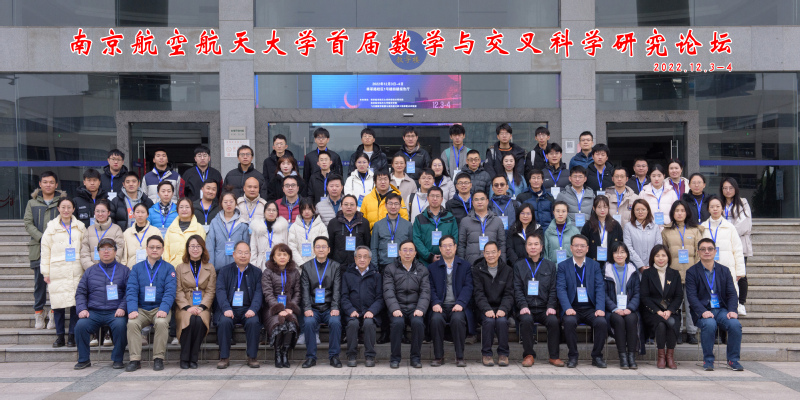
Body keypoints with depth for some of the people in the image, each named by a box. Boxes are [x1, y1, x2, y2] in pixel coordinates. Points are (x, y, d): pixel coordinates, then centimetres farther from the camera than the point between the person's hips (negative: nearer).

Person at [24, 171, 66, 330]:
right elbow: (28, 223, 5)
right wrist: (42, 238, -10)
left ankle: (54, 314, 8)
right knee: (39, 281, 5)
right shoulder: (32, 203, 11)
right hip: (38, 248, 2)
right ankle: (39, 312, 14)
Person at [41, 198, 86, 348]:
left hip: (76, 272, 0)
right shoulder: (51, 227, 8)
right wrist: (45, 272, 4)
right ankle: (59, 336, 10)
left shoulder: (80, 228, 9)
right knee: (57, 303, -1)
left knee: (76, 304, -3)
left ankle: (72, 335, 7)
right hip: (57, 272, 0)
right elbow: (45, 251, 8)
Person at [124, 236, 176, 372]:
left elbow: (170, 292, -4)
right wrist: (132, 310, -16)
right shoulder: (137, 268, 12)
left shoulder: (168, 268, 7)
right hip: (141, 309, 2)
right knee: (132, 322, -28)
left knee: (161, 322, -32)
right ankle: (135, 359, -19)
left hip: (160, 308, -2)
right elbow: (131, 290, 2)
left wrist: (163, 309, -22)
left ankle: (158, 358, -18)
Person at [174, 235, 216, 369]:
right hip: (184, 306, 0)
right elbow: (178, 292, 3)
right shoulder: (180, 268, 13)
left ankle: (193, 358, -20)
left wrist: (201, 307, -12)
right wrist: (188, 307, -13)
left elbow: (210, 291, 6)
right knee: (189, 320, -32)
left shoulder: (210, 268, 14)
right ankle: (184, 358, -21)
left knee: (200, 320, -32)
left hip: (203, 306, 0)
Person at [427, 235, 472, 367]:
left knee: (457, 319, -33)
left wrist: (460, 303, -15)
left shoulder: (465, 265, 13)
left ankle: (460, 356, -19)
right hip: (440, 306, 1)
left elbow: (468, 287, 2)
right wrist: (435, 303, -13)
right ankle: (438, 356, -16)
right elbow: (431, 288, 7)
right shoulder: (433, 267, 16)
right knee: (436, 319, -31)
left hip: (458, 306, -1)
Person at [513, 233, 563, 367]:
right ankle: (529, 355, -17)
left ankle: (554, 356, -13)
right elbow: (517, 289, 3)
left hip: (544, 309, 1)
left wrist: (551, 306, -7)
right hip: (527, 308, -1)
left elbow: (553, 289, 10)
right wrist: (523, 306, -13)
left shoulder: (550, 265, 16)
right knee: (526, 320, -33)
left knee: (554, 321, -29)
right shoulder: (519, 265, 12)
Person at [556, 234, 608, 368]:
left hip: (591, 308, 2)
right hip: (572, 308, -1)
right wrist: (567, 308, -19)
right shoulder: (563, 266, 8)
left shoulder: (595, 265, 13)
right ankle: (573, 356, -13)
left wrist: (600, 308, -13)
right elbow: (561, 289, -3)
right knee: (569, 321, -33)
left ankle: (597, 356, -7)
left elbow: (600, 288, 3)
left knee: (602, 322, -28)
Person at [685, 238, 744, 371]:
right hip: (702, 311, -3)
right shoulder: (692, 272, 4)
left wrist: (732, 311, -11)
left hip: (722, 309, 3)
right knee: (710, 324, -34)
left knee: (735, 324, -27)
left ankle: (733, 360, -8)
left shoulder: (724, 271, 14)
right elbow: (691, 296, -6)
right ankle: (708, 360, -16)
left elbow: (732, 294, 8)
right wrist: (703, 311, -23)